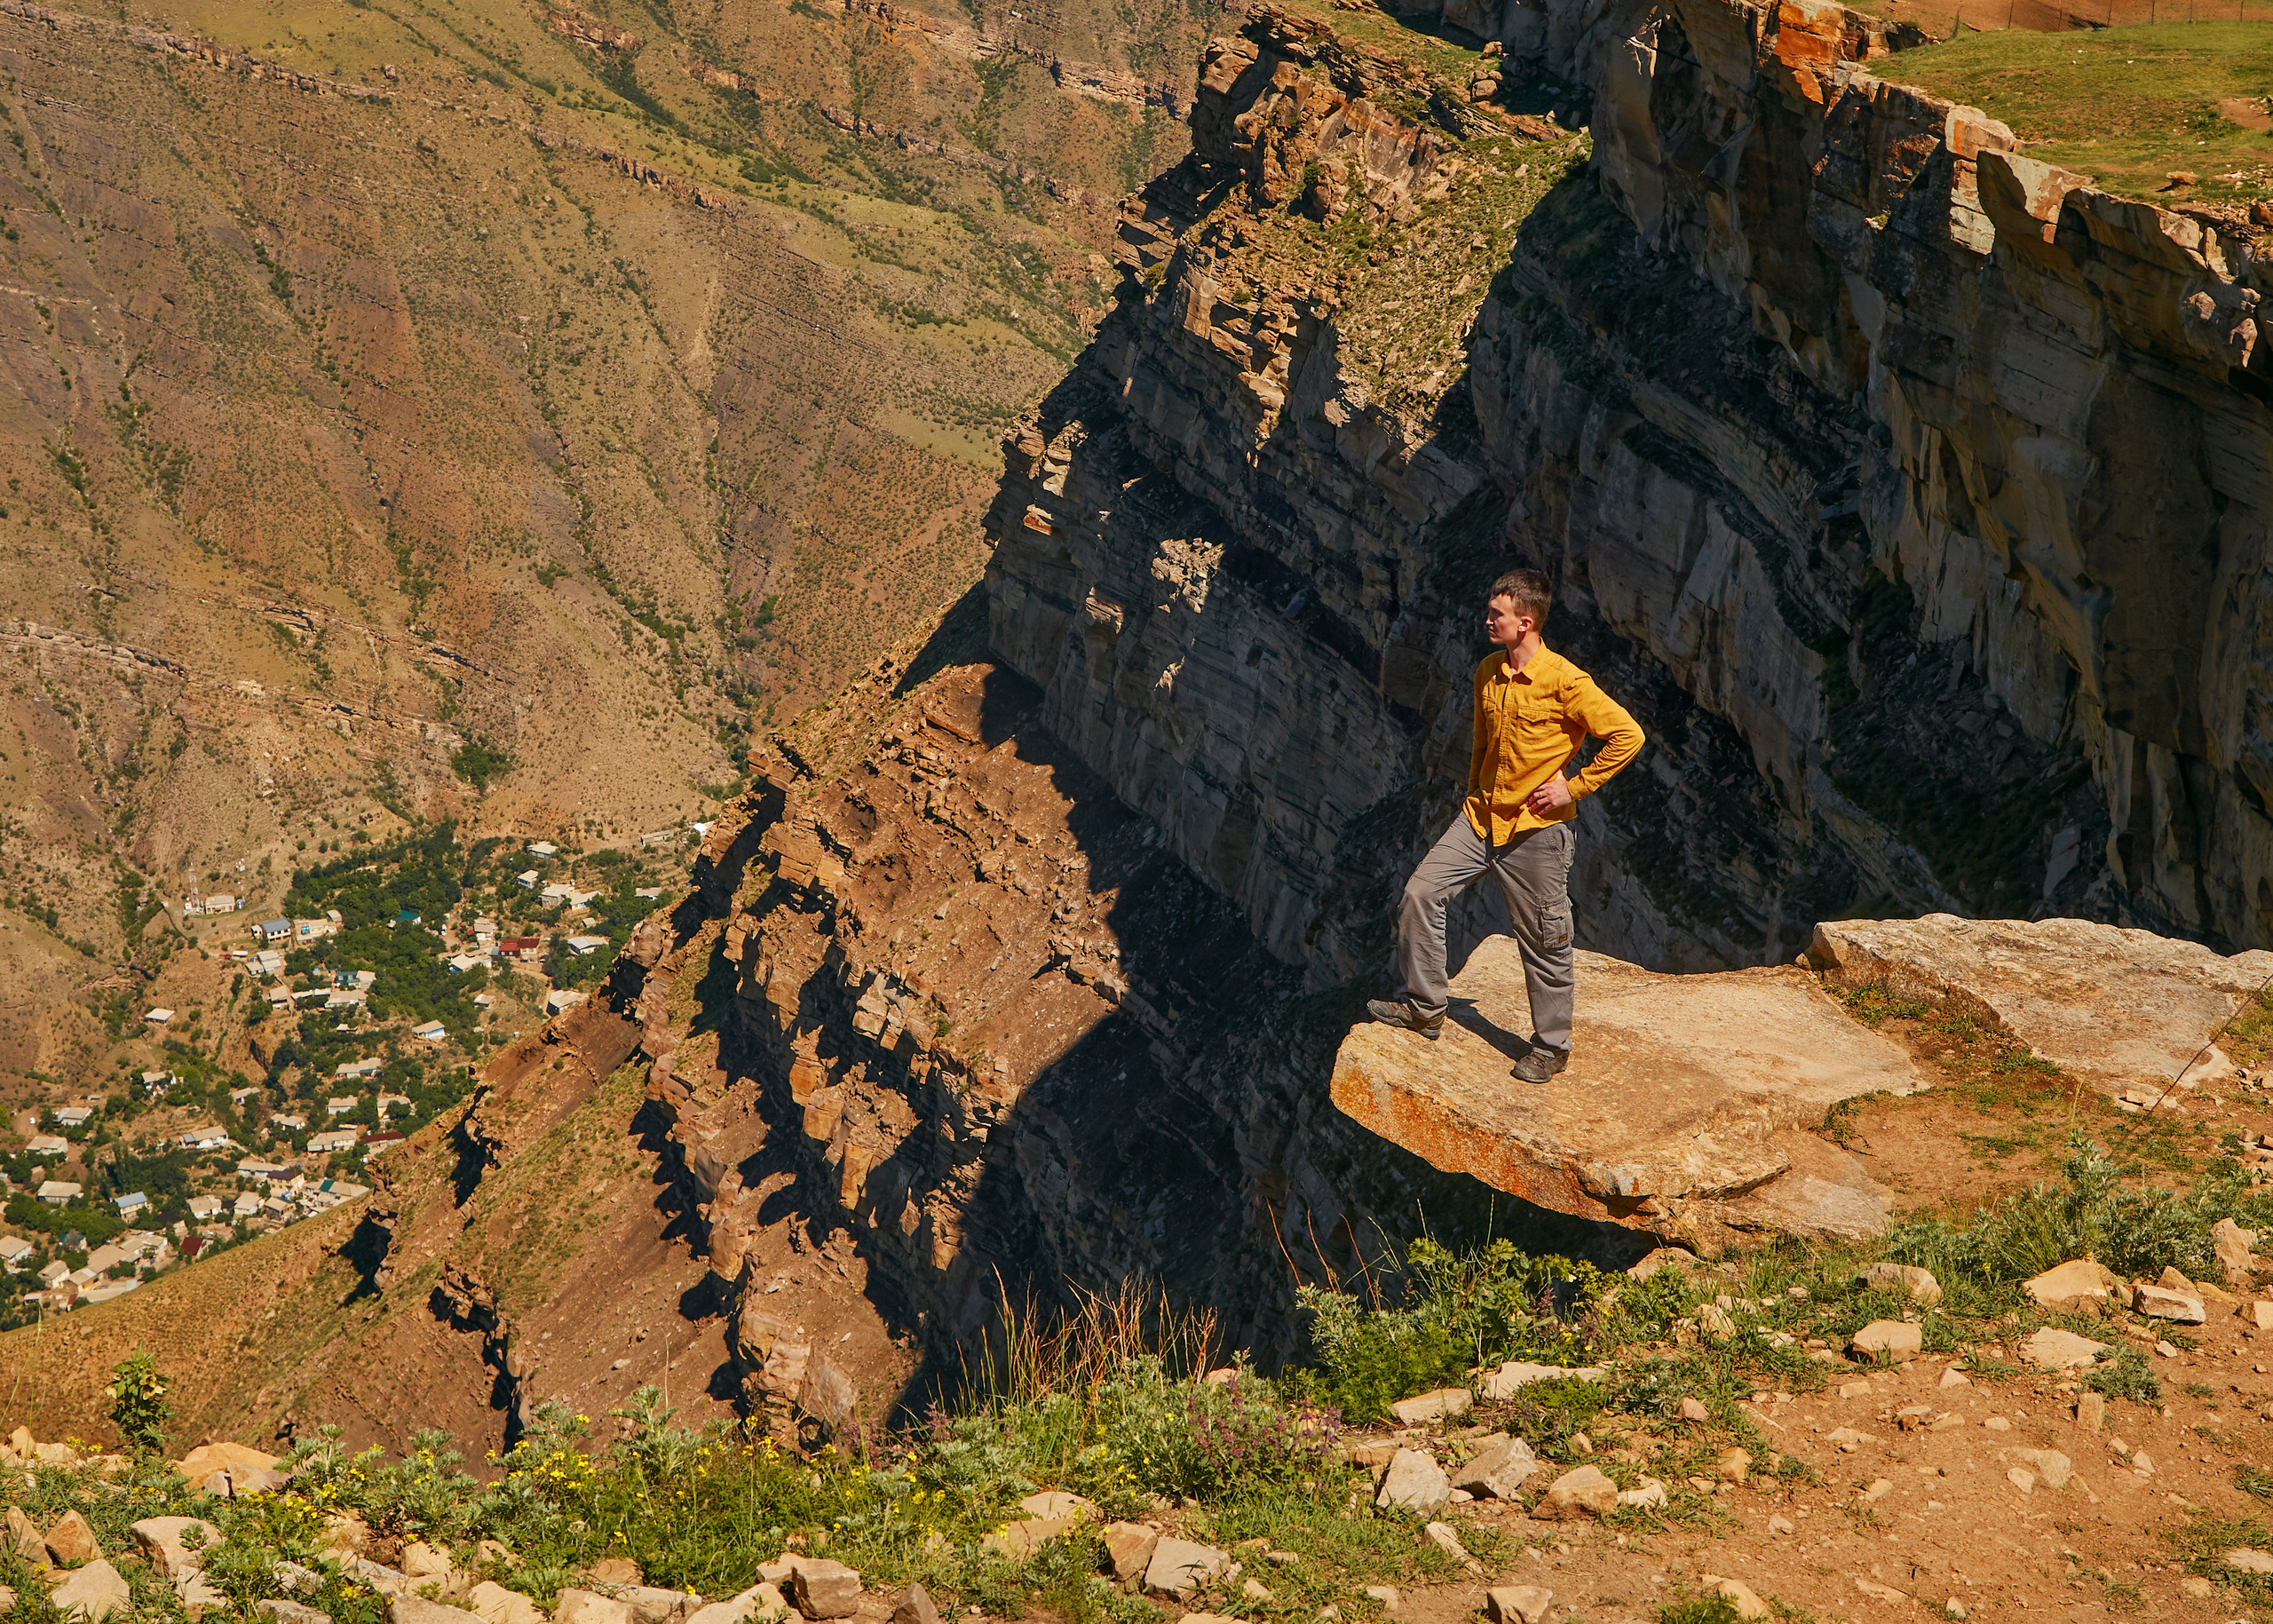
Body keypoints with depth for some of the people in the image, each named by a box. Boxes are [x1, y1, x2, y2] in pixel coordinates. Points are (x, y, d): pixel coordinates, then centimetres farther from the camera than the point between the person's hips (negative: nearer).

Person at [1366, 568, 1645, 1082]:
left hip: (1536, 829, -6)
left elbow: (1627, 735, -19)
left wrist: (1575, 788, -15)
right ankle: (1422, 1006, 11)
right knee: (1421, 891, -2)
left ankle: (1551, 1045, 19)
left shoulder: (1564, 681, -18)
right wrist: (1475, 796, 16)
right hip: (1481, 818, 7)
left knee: (1544, 942, 4)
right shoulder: (1488, 673, 5)